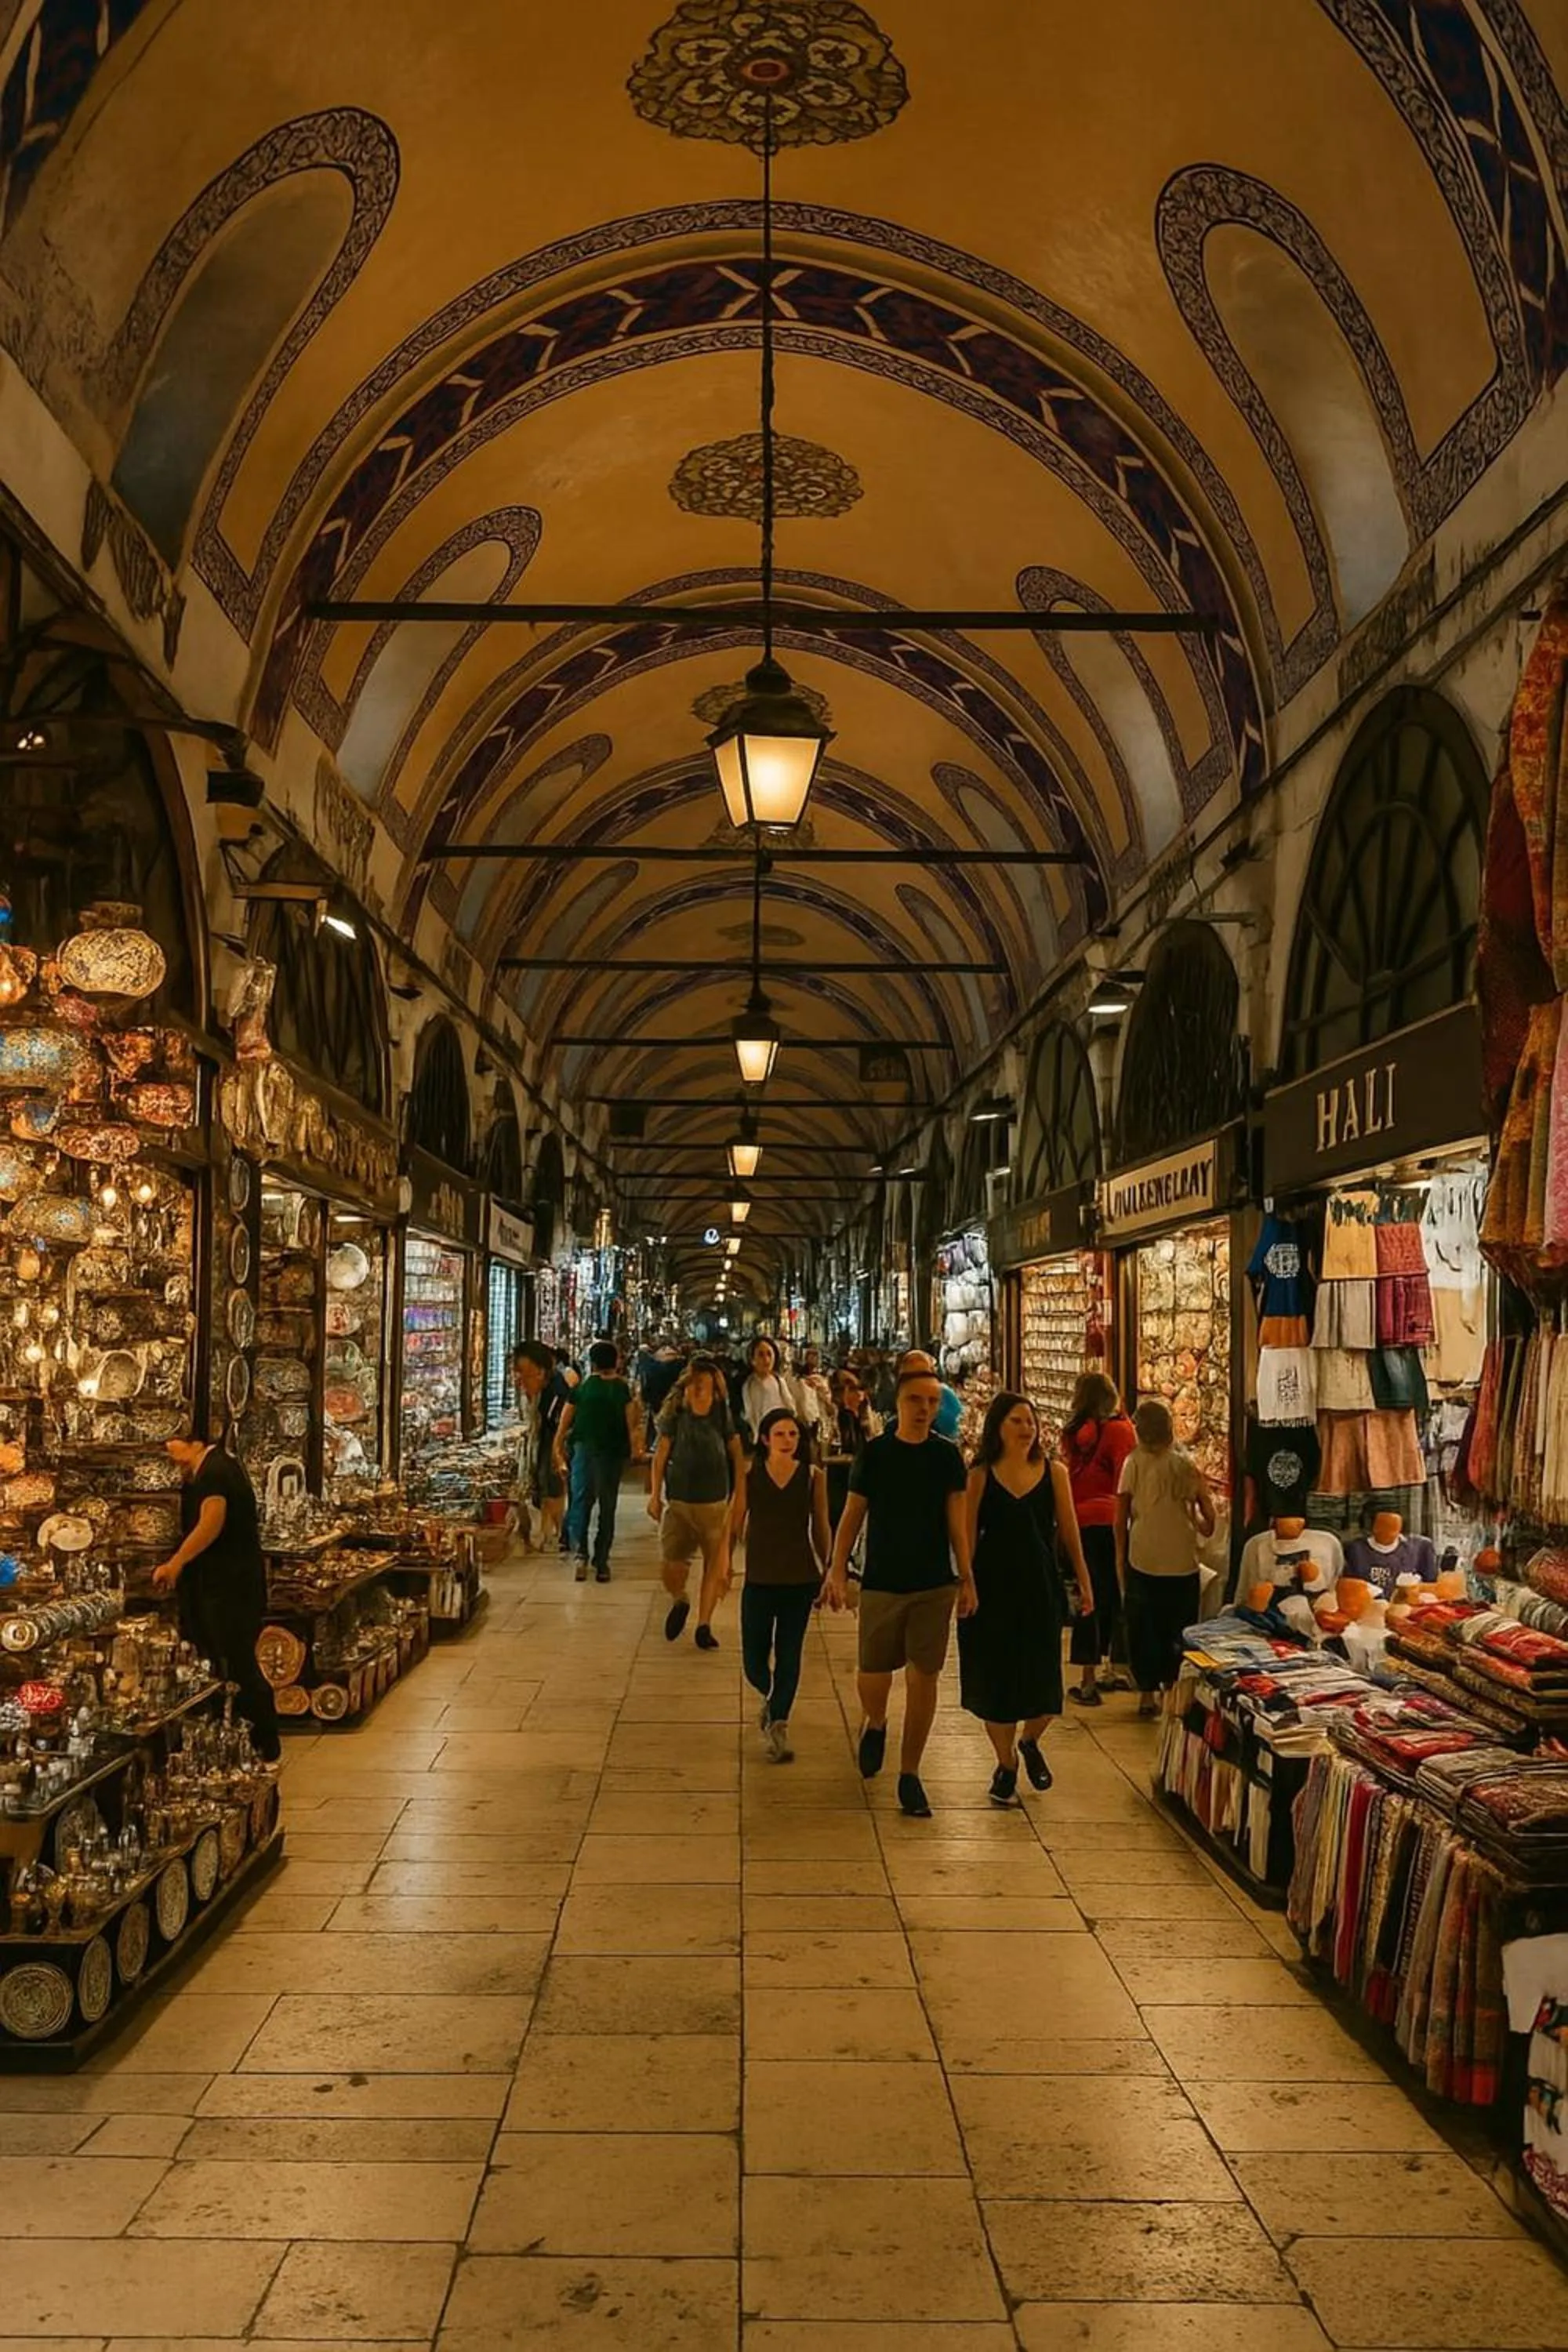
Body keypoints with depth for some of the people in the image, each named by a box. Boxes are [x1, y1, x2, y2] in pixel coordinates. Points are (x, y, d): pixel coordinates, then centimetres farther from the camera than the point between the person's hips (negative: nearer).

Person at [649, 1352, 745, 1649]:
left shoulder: (723, 1415, -5)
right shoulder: (675, 1413, -5)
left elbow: (737, 1454, 2)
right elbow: (660, 1455, 1)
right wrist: (655, 1495, 1)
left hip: (716, 1502, 0)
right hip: (678, 1502, 0)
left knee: (717, 1565, 3)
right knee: (670, 1564, -6)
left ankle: (704, 1624, 21)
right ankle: (679, 1602, 28)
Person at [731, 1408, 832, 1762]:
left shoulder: (812, 1476, -3)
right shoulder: (749, 1475, -4)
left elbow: (821, 1528, 5)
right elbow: (735, 1524, 3)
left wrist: (828, 1573, 9)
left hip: (799, 1579, 0)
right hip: (759, 1579, 0)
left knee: (788, 1656, 0)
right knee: (754, 1661, 6)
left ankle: (778, 1723, 12)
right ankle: (772, 1698, 38)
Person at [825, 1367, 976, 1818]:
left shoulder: (947, 1456, 0)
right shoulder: (874, 1454, -3)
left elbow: (957, 1520, -1)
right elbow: (852, 1515, 0)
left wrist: (966, 1578, -6)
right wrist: (838, 1569, -8)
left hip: (934, 1585, 1)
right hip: (881, 1583, -1)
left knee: (924, 1679, 2)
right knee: (874, 1674, 3)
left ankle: (909, 1775, 15)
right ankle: (874, 1723, 38)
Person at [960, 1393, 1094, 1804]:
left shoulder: (1054, 1473, 1)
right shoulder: (980, 1476, -2)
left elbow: (1068, 1531, 6)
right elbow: (968, 1537, -2)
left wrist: (1083, 1582, 5)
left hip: (1041, 1585, 1)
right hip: (994, 1585, -1)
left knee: (1042, 1677, 2)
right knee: (996, 1677, 5)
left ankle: (1029, 1742, 34)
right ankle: (1005, 1764, 25)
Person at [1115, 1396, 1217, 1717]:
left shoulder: (1133, 1463, -5)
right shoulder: (1187, 1464, -3)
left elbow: (1121, 1518, -3)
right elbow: (1208, 1520, -4)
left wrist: (1120, 1556, 7)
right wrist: (1199, 1524, 18)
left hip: (1143, 1560, 0)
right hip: (1182, 1561, 1)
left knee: (1143, 1628, 11)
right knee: (1178, 1629, 13)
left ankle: (1147, 1693, 14)